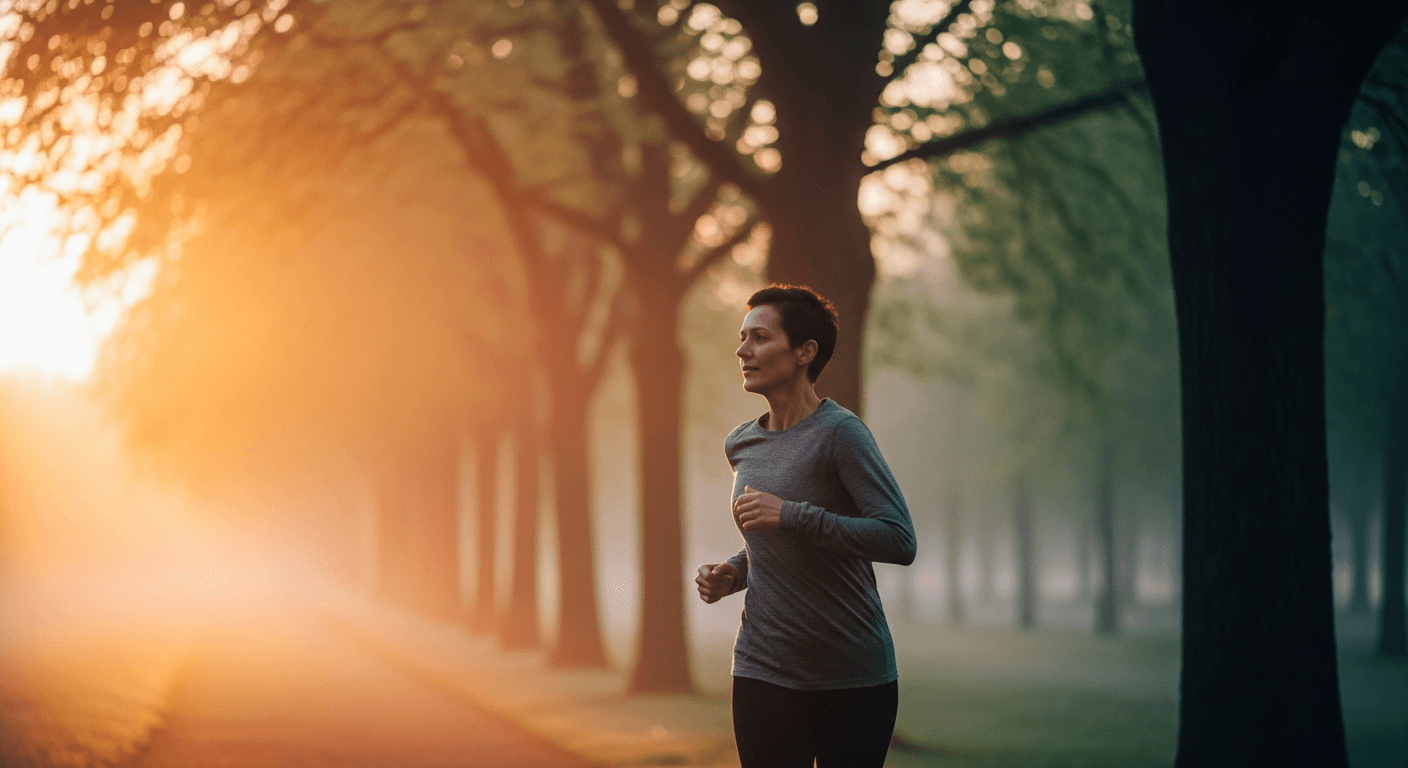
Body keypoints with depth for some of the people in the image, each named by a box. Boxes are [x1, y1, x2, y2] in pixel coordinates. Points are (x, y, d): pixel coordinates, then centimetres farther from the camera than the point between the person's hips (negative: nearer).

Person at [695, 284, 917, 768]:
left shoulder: (840, 433, -10)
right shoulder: (740, 445, 11)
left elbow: (900, 542, -20)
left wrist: (790, 514, -21)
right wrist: (732, 574, 5)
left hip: (853, 678, -5)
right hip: (763, 672, 5)